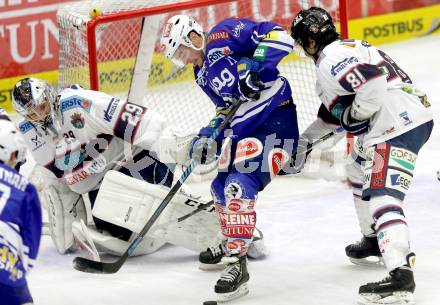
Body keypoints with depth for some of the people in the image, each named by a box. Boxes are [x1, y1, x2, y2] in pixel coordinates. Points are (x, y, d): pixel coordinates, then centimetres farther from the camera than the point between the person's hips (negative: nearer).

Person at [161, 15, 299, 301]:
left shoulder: (225, 34, -9)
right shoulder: (203, 74, 18)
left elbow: (278, 36, -18)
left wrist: (255, 68, -29)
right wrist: (208, 137, 8)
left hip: (273, 119, -10)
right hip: (242, 129, 10)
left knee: (239, 186, -22)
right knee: (221, 186, 20)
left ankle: (238, 264, -20)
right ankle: (235, 243, 43)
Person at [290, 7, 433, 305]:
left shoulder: (331, 58, -10)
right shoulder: (348, 48, 23)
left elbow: (373, 82, -26)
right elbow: (338, 108, 32)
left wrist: (355, 116, -11)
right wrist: (306, 139, 36)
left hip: (399, 124, -11)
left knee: (382, 197, -22)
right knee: (360, 172, 33)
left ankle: (400, 274, -38)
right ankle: (375, 239, 47)